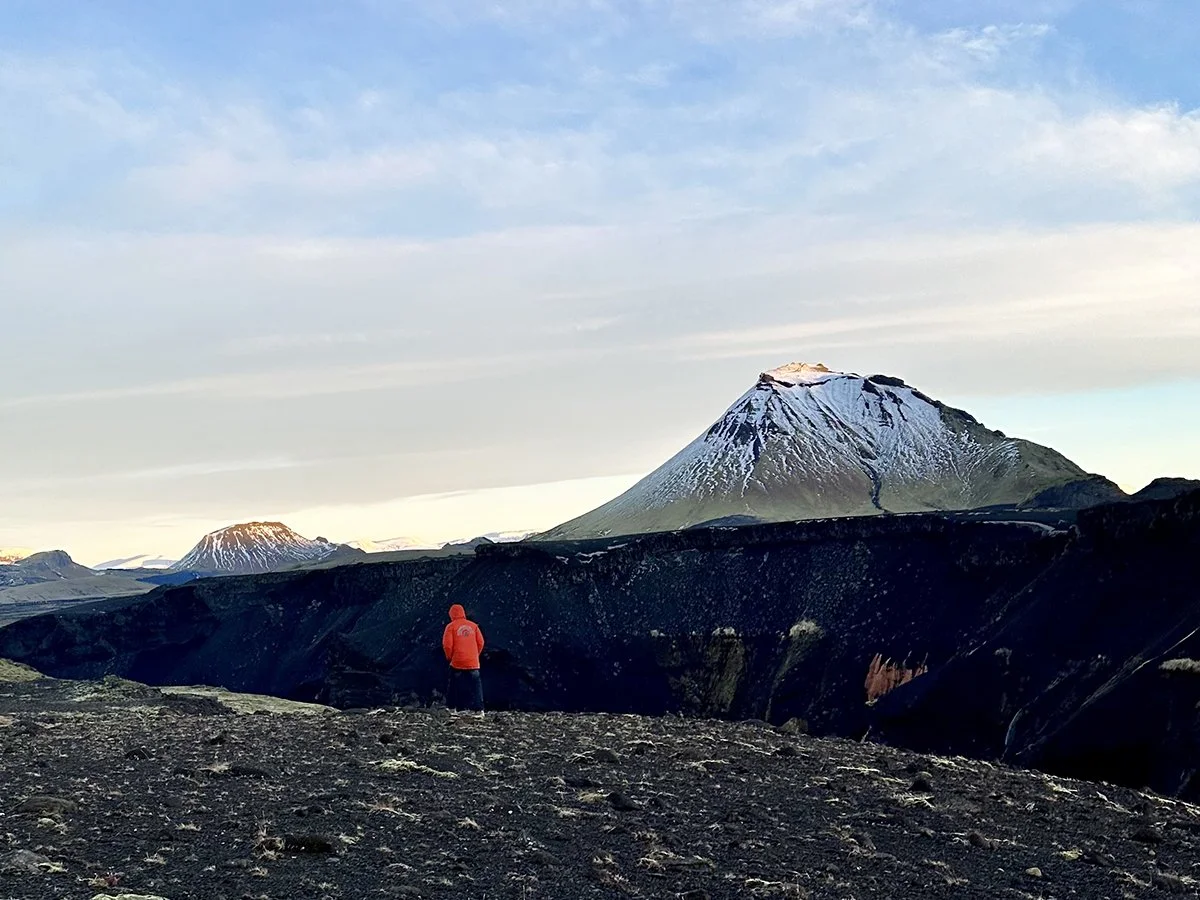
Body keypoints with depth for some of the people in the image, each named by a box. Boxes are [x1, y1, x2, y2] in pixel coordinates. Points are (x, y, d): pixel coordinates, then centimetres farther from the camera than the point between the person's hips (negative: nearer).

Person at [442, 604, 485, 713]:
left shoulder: (451, 626, -3)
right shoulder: (473, 625, 6)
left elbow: (447, 645, -9)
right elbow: (481, 643, 6)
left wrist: (449, 657, 8)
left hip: (457, 663, -2)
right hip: (473, 663, 2)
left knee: (454, 686, 9)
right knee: (476, 686, 6)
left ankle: (452, 708, 9)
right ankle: (479, 709, 0)